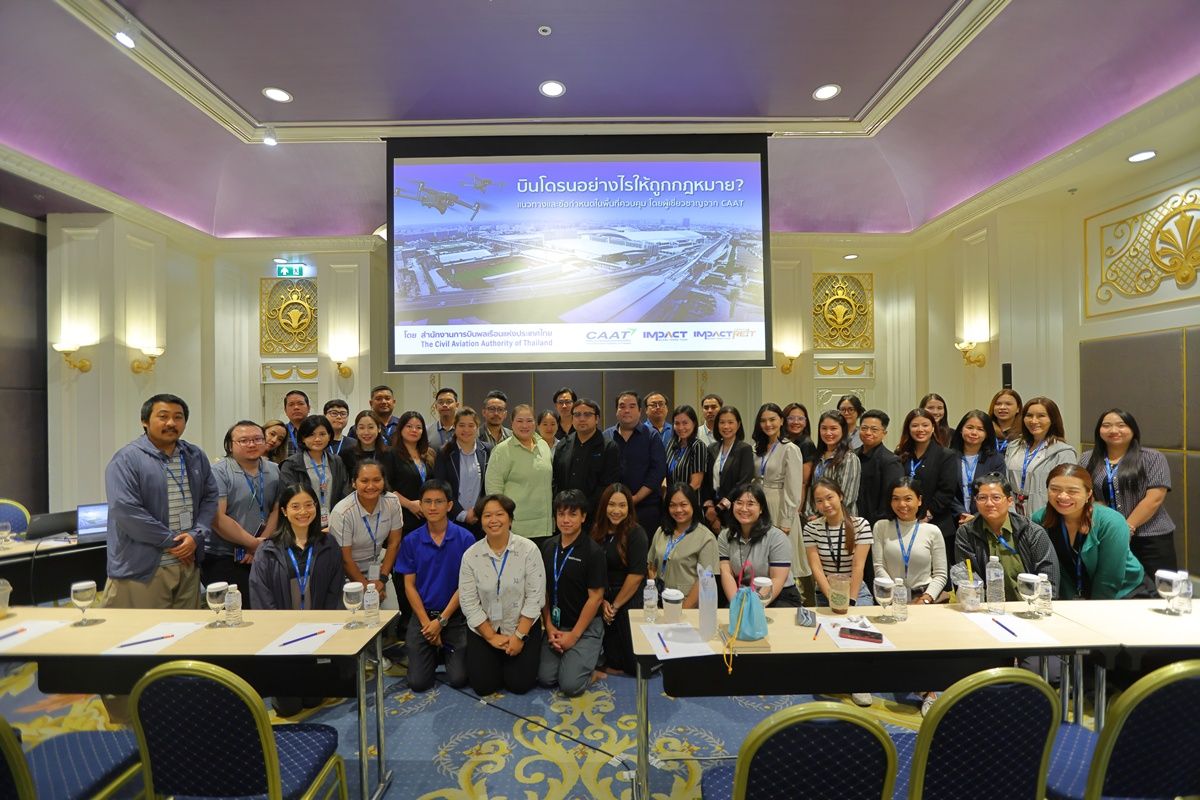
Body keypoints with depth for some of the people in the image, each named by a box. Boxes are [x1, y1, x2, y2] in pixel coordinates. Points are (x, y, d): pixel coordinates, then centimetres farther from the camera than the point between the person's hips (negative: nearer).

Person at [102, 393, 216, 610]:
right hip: (141, 569, -5)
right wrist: (172, 541, -12)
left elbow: (210, 497, 11)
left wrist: (196, 535, -6)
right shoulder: (126, 460, -9)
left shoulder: (196, 457, 10)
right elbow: (126, 510, -17)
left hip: (188, 564, 6)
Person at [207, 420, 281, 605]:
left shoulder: (274, 471, 7)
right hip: (221, 558, -5)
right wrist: (254, 544, -13)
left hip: (260, 558, 5)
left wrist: (261, 545, -10)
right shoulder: (219, 472, -9)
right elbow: (217, 519, -16)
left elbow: (277, 510, 3)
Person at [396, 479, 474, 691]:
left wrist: (442, 620, -11)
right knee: (418, 682, -4)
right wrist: (427, 622, -9)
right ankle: (433, 653, 28)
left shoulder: (465, 538, -10)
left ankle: (447, 652, 25)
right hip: (422, 614, 2)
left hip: (454, 616, -1)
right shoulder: (411, 541, -3)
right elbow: (409, 586, -1)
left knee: (458, 679, -7)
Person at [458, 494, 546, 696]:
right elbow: (468, 602, -7)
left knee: (520, 684, -6)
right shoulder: (470, 555, -9)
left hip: (523, 626, -1)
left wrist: (519, 635, -14)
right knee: (483, 686, -4)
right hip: (483, 629, 2)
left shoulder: (529, 549, -15)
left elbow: (535, 597, -12)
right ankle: (494, 658, 27)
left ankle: (511, 660, 25)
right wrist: (491, 636, -10)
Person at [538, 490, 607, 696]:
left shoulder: (593, 551, -16)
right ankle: (571, 655, 21)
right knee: (545, 678, -6)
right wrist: (549, 626, -3)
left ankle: (593, 654, 15)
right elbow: (544, 589, 5)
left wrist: (574, 635, -13)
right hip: (556, 624, 5)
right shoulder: (548, 546, 0)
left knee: (571, 685, -13)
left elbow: (596, 597, -14)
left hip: (586, 626, -4)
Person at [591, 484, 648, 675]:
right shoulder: (597, 532, 3)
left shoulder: (636, 534, -14)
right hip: (604, 597, 5)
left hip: (630, 600, -5)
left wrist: (615, 605, -11)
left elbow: (636, 575, -17)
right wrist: (602, 601, -9)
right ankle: (613, 666, 35)